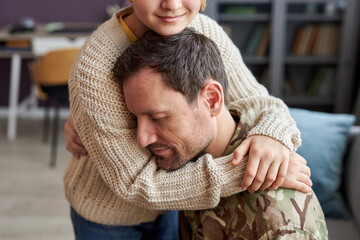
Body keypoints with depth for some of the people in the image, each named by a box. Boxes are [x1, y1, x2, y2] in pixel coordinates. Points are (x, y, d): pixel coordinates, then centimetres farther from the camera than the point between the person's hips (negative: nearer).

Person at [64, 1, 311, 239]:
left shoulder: (206, 31, -19)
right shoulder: (95, 68, -36)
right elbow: (137, 182, -34)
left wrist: (273, 133, -40)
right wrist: (240, 171, -40)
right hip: (106, 213, -5)